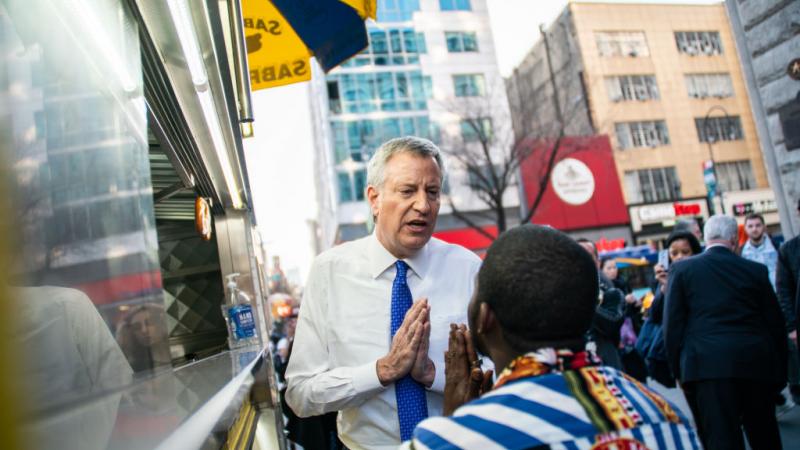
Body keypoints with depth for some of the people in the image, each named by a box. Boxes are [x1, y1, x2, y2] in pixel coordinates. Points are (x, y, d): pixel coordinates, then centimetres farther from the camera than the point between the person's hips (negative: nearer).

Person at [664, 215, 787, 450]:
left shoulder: (681, 269, 2)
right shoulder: (756, 270, 8)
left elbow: (672, 324, -2)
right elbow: (776, 324, 11)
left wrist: (678, 371, 5)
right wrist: (779, 374, 20)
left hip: (706, 366, -3)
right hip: (756, 364, 3)